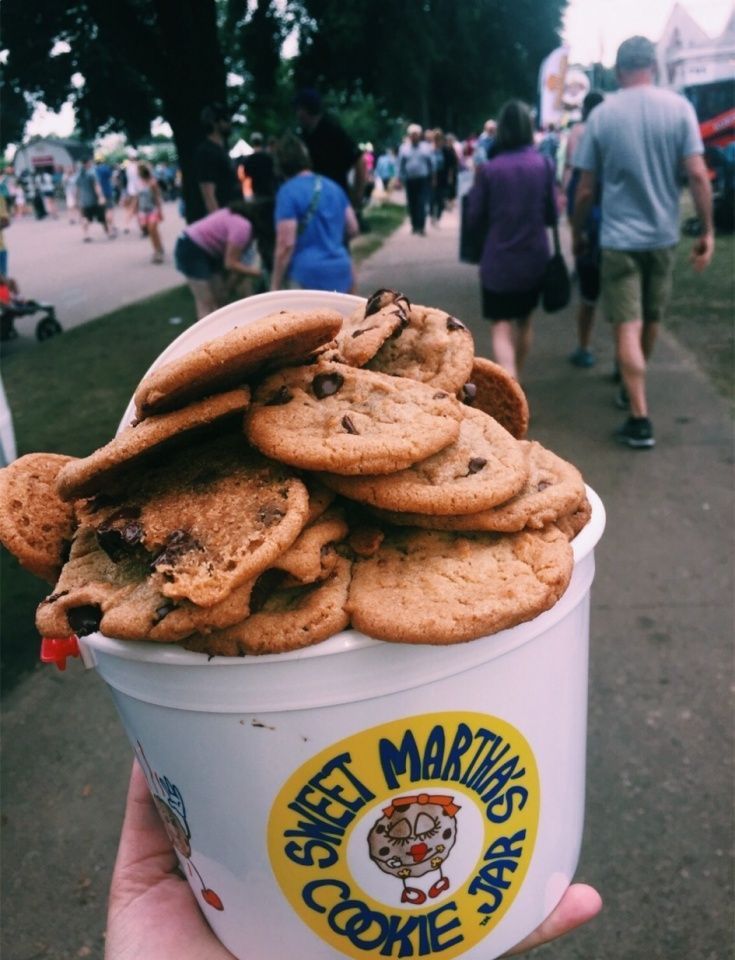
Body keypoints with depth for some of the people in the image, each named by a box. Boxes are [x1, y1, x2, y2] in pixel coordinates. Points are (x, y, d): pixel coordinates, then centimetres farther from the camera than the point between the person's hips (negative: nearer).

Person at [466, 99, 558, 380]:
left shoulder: (488, 169, -10)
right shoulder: (544, 164, -3)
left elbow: (475, 219, -4)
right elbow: (552, 214, 4)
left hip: (499, 260, -3)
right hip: (535, 257, 3)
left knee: (501, 327, -1)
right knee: (524, 319, 21)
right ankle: (515, 378, 38)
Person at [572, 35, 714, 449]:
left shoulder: (602, 115, -4)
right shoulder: (679, 106, -4)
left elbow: (586, 189, -3)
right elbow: (697, 174, -9)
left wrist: (577, 233, 11)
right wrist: (708, 230, -2)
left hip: (619, 236, -2)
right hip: (663, 234, 2)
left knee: (627, 326, -2)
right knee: (652, 319, 20)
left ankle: (641, 419, -6)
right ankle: (632, 386, 38)